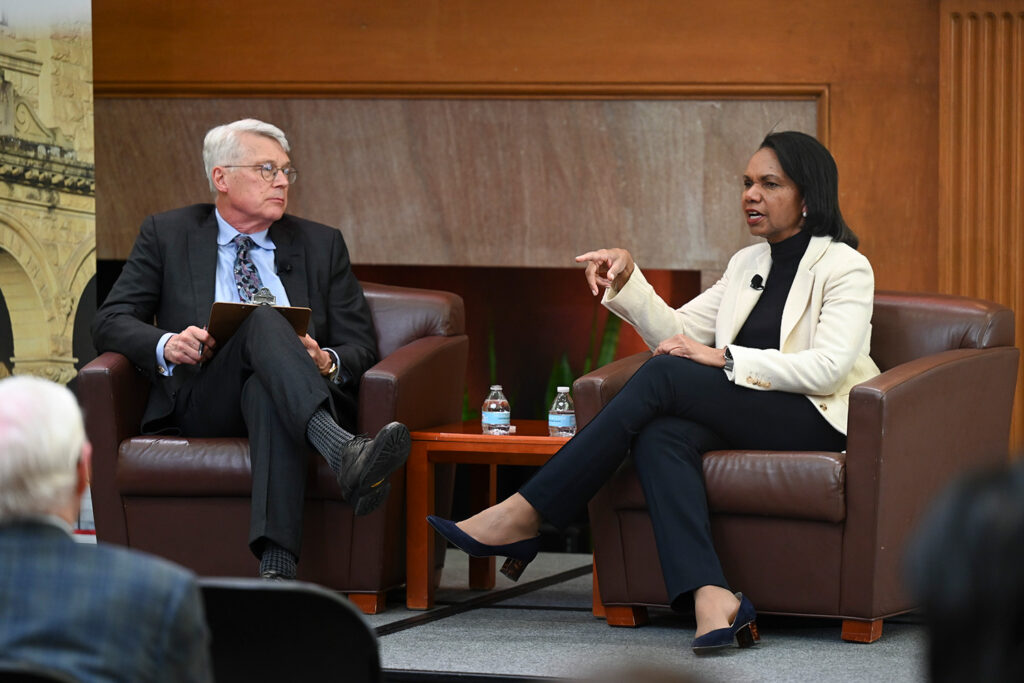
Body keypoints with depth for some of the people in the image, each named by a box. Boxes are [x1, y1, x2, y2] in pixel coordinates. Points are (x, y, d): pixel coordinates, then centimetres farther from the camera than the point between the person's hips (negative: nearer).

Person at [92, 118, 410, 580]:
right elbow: (110, 322, 9)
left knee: (266, 392, -40)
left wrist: (328, 363, -11)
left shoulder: (321, 244, 20)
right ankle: (343, 454, -60)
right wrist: (167, 346, -13)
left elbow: (361, 346, 15)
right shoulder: (167, 235, 16)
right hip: (202, 400, -1)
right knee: (264, 320, -34)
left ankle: (276, 565, -59)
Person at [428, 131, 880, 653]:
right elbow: (677, 331, 19)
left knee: (663, 376, -25)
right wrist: (627, 277, 2)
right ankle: (710, 597, -48)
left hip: (818, 421, -7)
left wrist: (723, 358, -18)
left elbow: (829, 367, -15)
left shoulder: (844, 267, -1)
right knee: (658, 436, -29)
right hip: (747, 417, 7)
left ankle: (523, 517, -25)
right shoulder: (747, 265, 22)